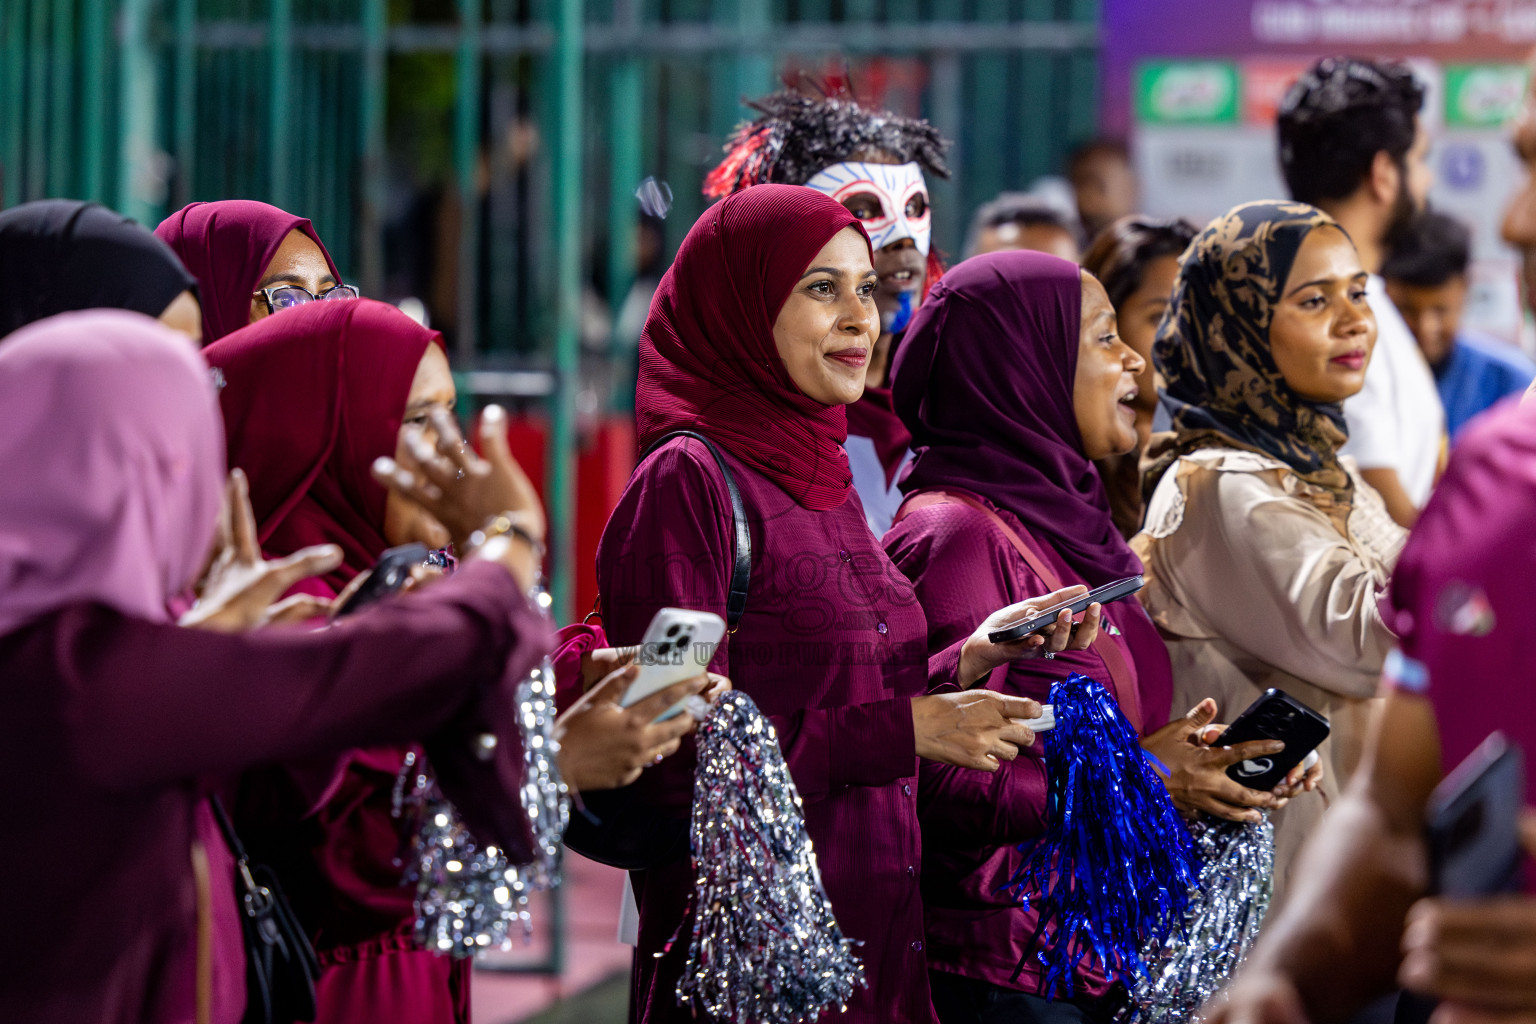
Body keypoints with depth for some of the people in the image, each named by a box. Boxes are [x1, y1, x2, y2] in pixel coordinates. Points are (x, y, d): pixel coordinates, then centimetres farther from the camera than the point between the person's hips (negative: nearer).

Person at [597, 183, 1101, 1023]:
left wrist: (970, 659, 1)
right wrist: (905, 730, -17)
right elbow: (679, 758, -18)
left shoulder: (823, 480, 13)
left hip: (875, 937, 8)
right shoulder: (686, 483, -13)